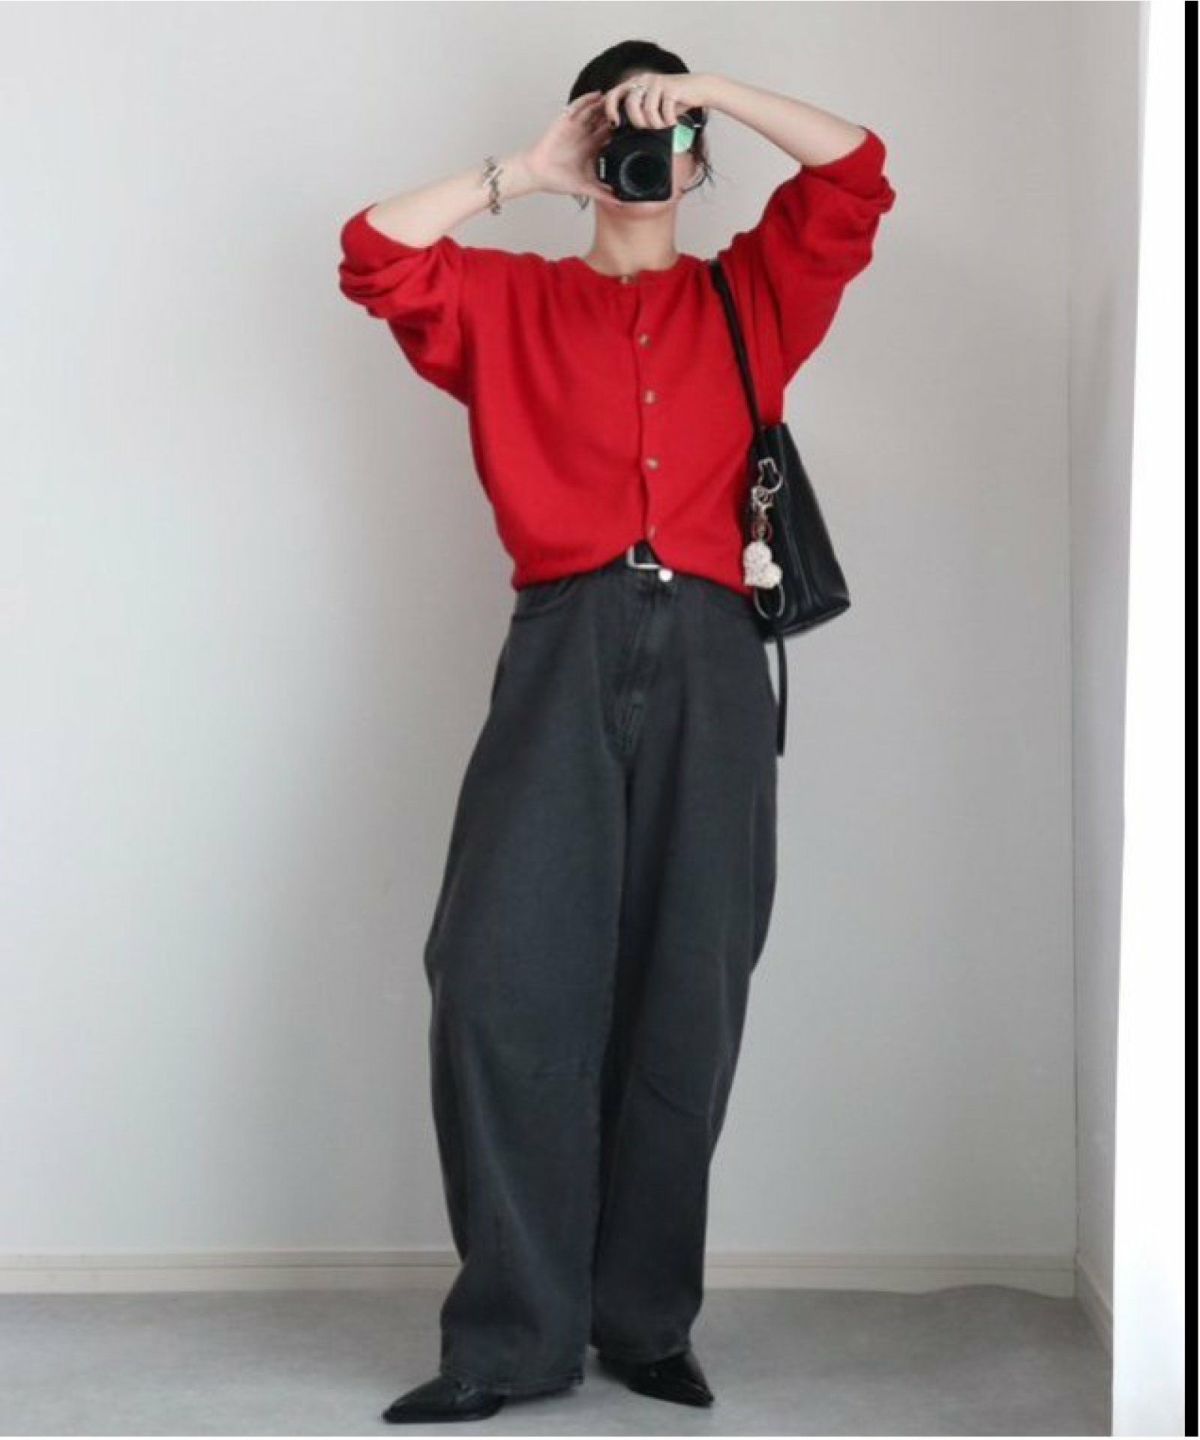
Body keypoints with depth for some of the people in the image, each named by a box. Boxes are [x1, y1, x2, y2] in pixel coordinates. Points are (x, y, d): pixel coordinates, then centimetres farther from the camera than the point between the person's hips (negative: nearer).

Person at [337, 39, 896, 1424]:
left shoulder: (750, 296, 19)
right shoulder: (511, 301, 17)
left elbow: (856, 176, 11)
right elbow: (374, 253, 5)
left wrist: (711, 87, 7)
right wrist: (525, 170, 7)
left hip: (707, 662, 1)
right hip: (564, 654, -1)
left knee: (683, 997, 1)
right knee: (504, 976, -11)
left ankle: (647, 1320, 11)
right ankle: (514, 1332, -4)